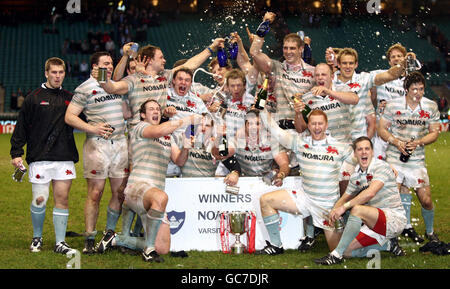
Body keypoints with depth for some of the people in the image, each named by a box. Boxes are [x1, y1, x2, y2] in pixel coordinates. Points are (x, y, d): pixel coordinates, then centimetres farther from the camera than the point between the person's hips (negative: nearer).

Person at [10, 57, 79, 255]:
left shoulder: (70, 98, 12)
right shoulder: (34, 98, 2)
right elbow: (21, 127, 3)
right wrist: (16, 153, -2)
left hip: (65, 157, 3)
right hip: (40, 157, -3)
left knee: (62, 198, 0)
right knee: (39, 200, -1)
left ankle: (60, 242, 4)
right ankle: (37, 238, 19)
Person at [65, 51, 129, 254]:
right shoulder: (85, 88, -2)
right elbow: (69, 116, -5)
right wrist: (93, 128, -16)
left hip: (120, 144, 6)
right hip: (97, 144, -6)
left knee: (120, 192, 5)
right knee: (95, 193, -6)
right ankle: (90, 240, 0)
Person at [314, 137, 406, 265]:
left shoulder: (381, 166, -15)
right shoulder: (356, 175, 9)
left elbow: (370, 193, -29)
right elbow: (345, 198, 19)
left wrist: (344, 207, -29)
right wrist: (334, 210, -5)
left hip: (395, 218, -8)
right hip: (377, 221, 8)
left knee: (357, 209, -32)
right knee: (348, 251, -1)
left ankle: (336, 255, -26)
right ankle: (388, 244, 13)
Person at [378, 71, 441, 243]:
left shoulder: (431, 106, 2)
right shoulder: (393, 105, -3)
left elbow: (434, 133, 6)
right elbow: (381, 129, 3)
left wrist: (418, 142, -11)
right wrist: (397, 142, -14)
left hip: (417, 159, 1)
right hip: (395, 157, -1)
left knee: (426, 200, 1)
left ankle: (430, 232, 25)